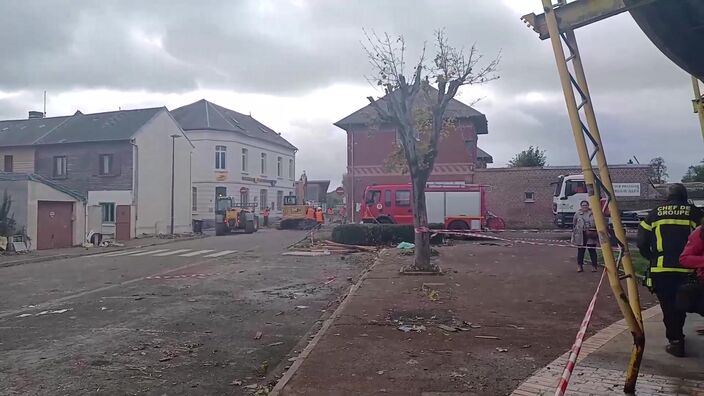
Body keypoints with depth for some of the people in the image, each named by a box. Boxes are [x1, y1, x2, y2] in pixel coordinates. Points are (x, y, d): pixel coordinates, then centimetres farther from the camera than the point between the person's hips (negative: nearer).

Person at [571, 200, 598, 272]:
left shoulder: (593, 213, 5)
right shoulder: (577, 214, 5)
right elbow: (574, 225, 6)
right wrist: (573, 236, 2)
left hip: (591, 236, 0)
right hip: (581, 236, 0)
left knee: (592, 251, 3)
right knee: (580, 251, 3)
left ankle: (594, 266, 12)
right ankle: (580, 266, 11)